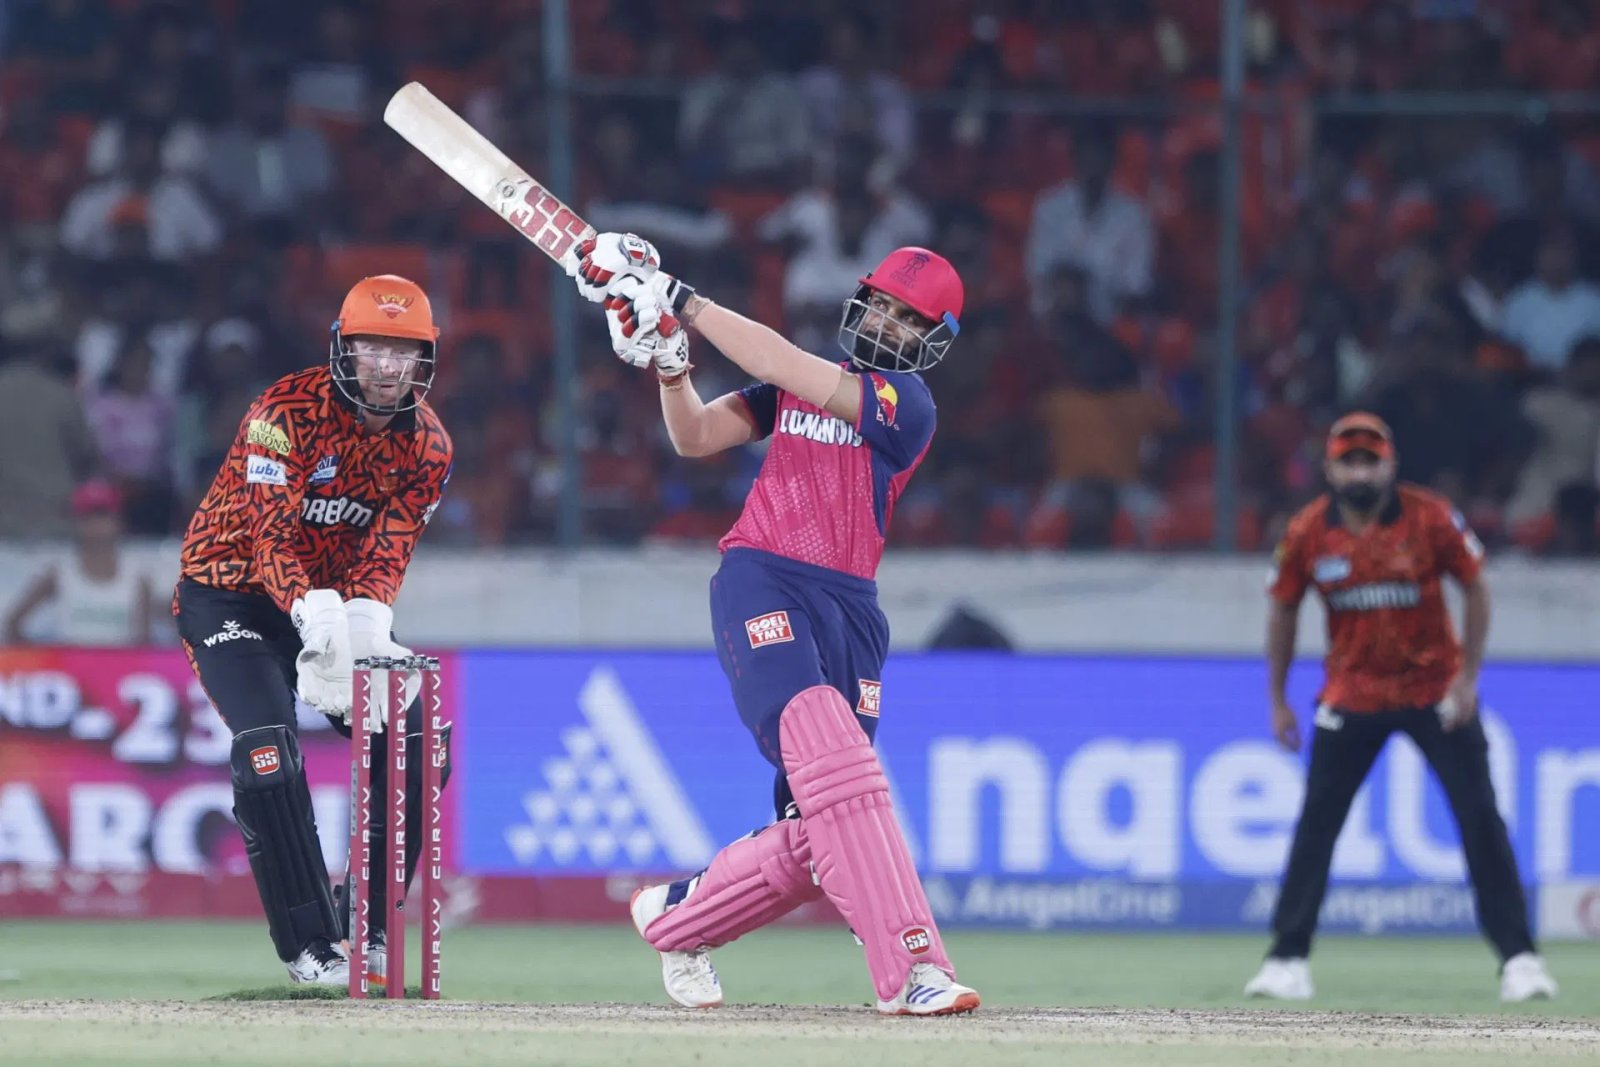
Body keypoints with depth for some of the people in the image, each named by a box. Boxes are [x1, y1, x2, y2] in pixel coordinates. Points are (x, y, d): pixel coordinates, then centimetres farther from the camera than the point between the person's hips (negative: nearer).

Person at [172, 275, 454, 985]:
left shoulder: (427, 445, -7)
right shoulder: (286, 412, -23)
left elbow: (387, 551, -15)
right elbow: (270, 538, -32)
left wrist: (367, 619, -37)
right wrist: (317, 614, -51)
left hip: (338, 601, 6)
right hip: (230, 598, -6)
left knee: (411, 746, -6)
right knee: (268, 751, -25)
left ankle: (368, 933, 6)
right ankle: (310, 947, -22)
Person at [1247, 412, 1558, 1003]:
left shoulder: (1430, 517, -13)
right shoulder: (1308, 532, -8)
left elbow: (1476, 588, -3)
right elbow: (1283, 611, 5)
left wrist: (1468, 677, -8)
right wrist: (1278, 702, 6)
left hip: (1436, 692, -1)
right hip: (1352, 697, 1)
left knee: (1480, 816, -5)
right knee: (1316, 822, -4)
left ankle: (1518, 956, 0)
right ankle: (1287, 959, 2)